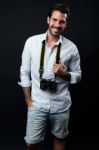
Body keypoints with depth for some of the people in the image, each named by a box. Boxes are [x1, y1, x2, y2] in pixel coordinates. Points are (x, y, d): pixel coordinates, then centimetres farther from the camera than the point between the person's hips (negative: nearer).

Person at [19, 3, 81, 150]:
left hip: (61, 105, 1)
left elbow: (77, 76, 4)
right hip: (37, 104, 0)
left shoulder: (71, 47, -6)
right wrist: (28, 100, -1)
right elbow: (25, 72, -1)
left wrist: (63, 74, -17)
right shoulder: (31, 42, -6)